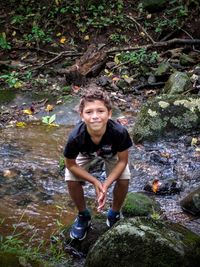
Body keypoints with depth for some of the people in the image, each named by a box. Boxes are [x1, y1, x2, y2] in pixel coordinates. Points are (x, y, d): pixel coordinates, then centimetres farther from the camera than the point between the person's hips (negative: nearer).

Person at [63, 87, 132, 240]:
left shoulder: (119, 132, -41)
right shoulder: (76, 137, -41)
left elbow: (122, 161, -23)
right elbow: (71, 164, -21)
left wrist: (106, 185, -31)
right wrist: (95, 182, -25)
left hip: (111, 153, 0)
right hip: (85, 153, 0)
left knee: (124, 180, -18)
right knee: (71, 180, -18)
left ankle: (114, 215, 14)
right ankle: (84, 216, 13)